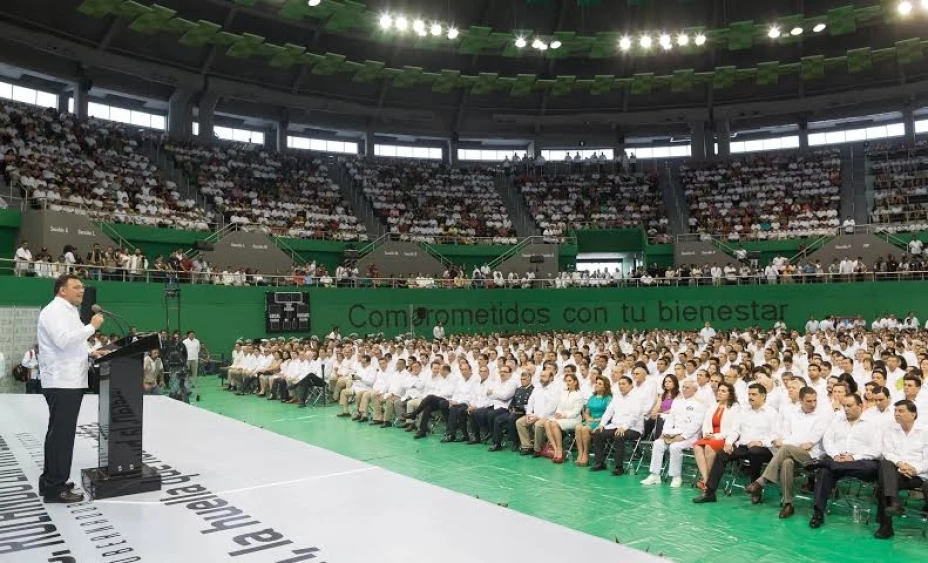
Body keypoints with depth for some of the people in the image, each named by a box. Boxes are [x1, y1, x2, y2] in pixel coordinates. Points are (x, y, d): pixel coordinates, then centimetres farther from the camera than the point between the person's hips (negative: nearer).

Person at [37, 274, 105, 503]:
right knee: (61, 434, -6)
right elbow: (63, 340, -27)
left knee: (60, 433, 16)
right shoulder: (54, 310, -13)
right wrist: (92, 326, -21)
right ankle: (55, 488, 0)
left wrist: (91, 352, 13)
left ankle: (51, 481, 26)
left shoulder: (69, 311, 20)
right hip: (62, 382, -11)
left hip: (70, 381, 11)